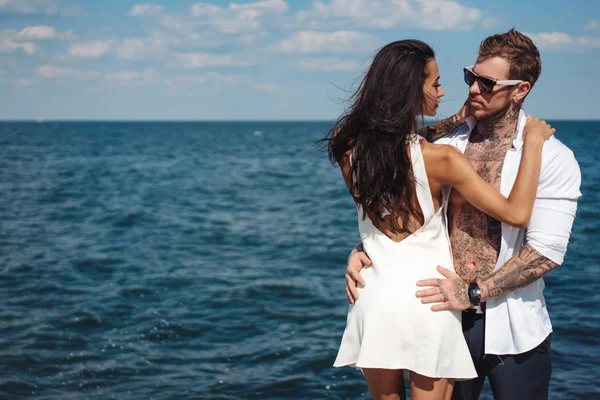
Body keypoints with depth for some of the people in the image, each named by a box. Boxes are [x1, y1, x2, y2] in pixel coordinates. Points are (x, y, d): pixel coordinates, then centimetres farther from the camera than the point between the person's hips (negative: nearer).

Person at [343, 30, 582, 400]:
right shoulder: (445, 142, 1)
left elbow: (547, 251, -14)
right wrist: (363, 252, -10)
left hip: (513, 331, -3)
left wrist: (473, 293, -18)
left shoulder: (552, 158, -8)